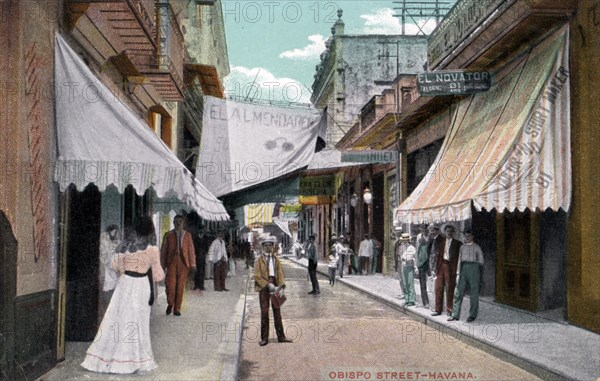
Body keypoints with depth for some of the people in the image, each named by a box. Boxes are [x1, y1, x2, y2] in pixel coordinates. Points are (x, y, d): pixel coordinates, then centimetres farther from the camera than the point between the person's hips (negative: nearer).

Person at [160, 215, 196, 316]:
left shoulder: (187, 235, 13)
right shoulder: (168, 235, 10)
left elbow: (191, 250, 9)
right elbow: (163, 250, 8)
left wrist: (192, 265, 2)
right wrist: (163, 265, 3)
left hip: (183, 263, 1)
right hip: (172, 262, -1)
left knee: (181, 287, 0)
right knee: (170, 285, -10)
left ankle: (177, 309, 11)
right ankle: (170, 304, 14)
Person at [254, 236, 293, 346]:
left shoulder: (276, 259, 9)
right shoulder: (259, 260, -1)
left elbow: (280, 273, 6)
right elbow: (257, 276, -7)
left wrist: (281, 286, -9)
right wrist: (268, 285, -16)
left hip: (275, 287, 3)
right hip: (264, 288, -3)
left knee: (277, 311, 9)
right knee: (264, 312, 1)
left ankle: (281, 336, 17)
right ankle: (264, 338, 8)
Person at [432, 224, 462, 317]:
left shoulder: (457, 243, 2)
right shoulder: (441, 242, 15)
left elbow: (458, 258, -3)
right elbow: (439, 255, 13)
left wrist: (456, 270, -12)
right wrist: (437, 268, 6)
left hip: (450, 266, -4)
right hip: (441, 266, 4)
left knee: (450, 289, 0)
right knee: (439, 288, 4)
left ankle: (449, 310, 10)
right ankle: (438, 310, 12)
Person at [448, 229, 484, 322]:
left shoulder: (477, 247, 4)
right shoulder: (462, 247, 13)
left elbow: (481, 262, 6)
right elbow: (459, 260, 11)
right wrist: (458, 273, 5)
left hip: (473, 267, -3)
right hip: (463, 268, 3)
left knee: (474, 293, 1)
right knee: (459, 292, 0)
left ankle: (472, 315, 9)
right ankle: (455, 314, 3)